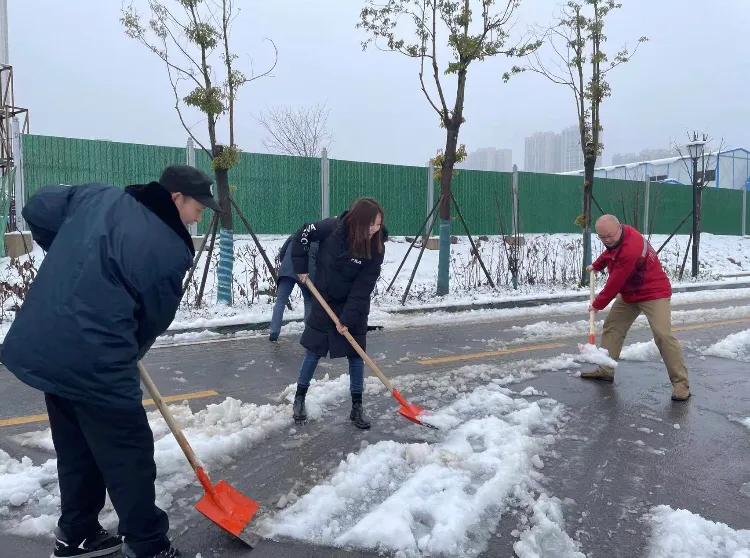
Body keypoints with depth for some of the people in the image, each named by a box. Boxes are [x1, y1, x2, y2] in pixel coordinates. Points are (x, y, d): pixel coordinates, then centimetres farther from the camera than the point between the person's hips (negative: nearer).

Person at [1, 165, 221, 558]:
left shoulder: (97, 196, 5)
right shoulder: (171, 251, -13)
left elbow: (37, 209, 17)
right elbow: (154, 320, -4)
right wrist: (123, 358, 15)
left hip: (44, 345, 9)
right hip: (93, 361, -8)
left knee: (75, 448, 23)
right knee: (130, 455, 7)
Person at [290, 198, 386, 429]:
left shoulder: (376, 248, -21)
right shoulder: (333, 228, -22)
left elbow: (362, 289, -20)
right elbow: (303, 234, -4)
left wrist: (347, 319, -20)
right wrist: (301, 267, -4)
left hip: (354, 306, 0)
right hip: (324, 300, 0)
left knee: (356, 354, 1)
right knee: (313, 351, 7)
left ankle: (357, 407, 14)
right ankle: (299, 399, 25)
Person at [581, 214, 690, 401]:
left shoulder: (630, 250, -32)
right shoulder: (617, 236, -4)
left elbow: (614, 284, -25)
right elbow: (610, 252, 24)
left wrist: (597, 304, -14)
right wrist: (596, 265, 23)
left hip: (654, 294, -10)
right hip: (628, 294, 10)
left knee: (663, 335, -19)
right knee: (612, 326, 10)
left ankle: (681, 384, -13)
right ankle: (606, 371, 18)